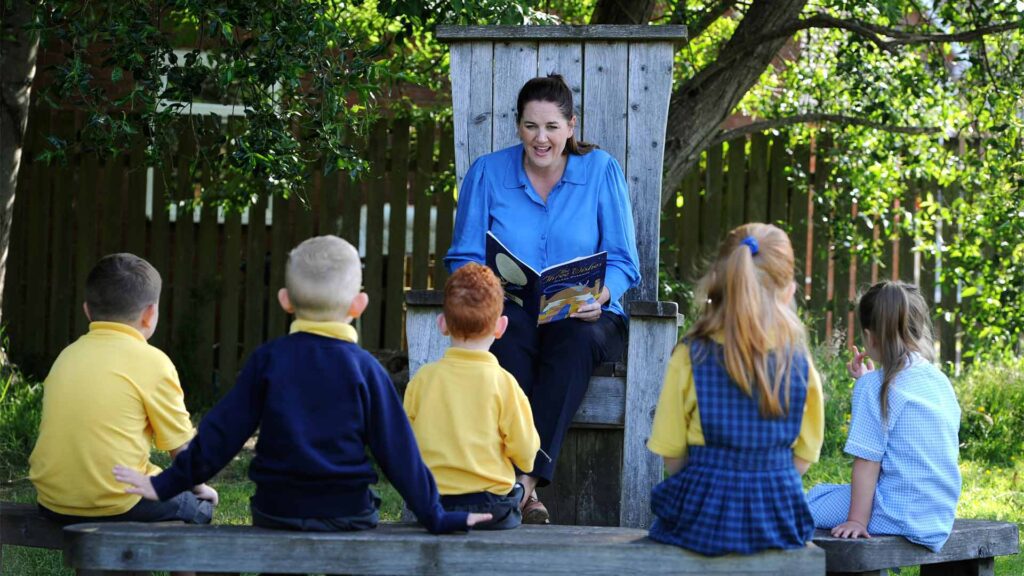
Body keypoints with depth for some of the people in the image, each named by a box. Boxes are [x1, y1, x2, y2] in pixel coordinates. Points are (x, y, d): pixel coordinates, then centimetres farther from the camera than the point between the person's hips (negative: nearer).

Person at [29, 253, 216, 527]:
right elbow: (182, 446, -2)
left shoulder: (68, 355, 11)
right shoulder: (151, 361, -6)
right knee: (198, 506, 17)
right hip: (116, 503, -6)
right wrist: (198, 487, 18)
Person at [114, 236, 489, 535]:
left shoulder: (268, 360, -1)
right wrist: (434, 517, 4)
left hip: (276, 511, 1)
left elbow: (222, 432, -1)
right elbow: (397, 448, -2)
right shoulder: (365, 369, -2)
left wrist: (168, 484, 6)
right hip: (348, 513, -1)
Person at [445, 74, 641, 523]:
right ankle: (526, 491, -45)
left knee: (575, 341, -38)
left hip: (583, 318, 0)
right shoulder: (487, 173, 7)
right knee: (510, 337, -37)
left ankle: (525, 480, -44)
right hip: (512, 314, 0)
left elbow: (622, 260, 3)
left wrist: (600, 296, -18)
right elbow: (464, 256, 8)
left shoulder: (601, 170, 5)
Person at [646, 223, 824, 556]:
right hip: (778, 520, 3)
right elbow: (802, 459, 4)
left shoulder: (691, 357, -7)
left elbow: (672, 457, -3)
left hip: (703, 516, -2)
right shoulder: (800, 365, -2)